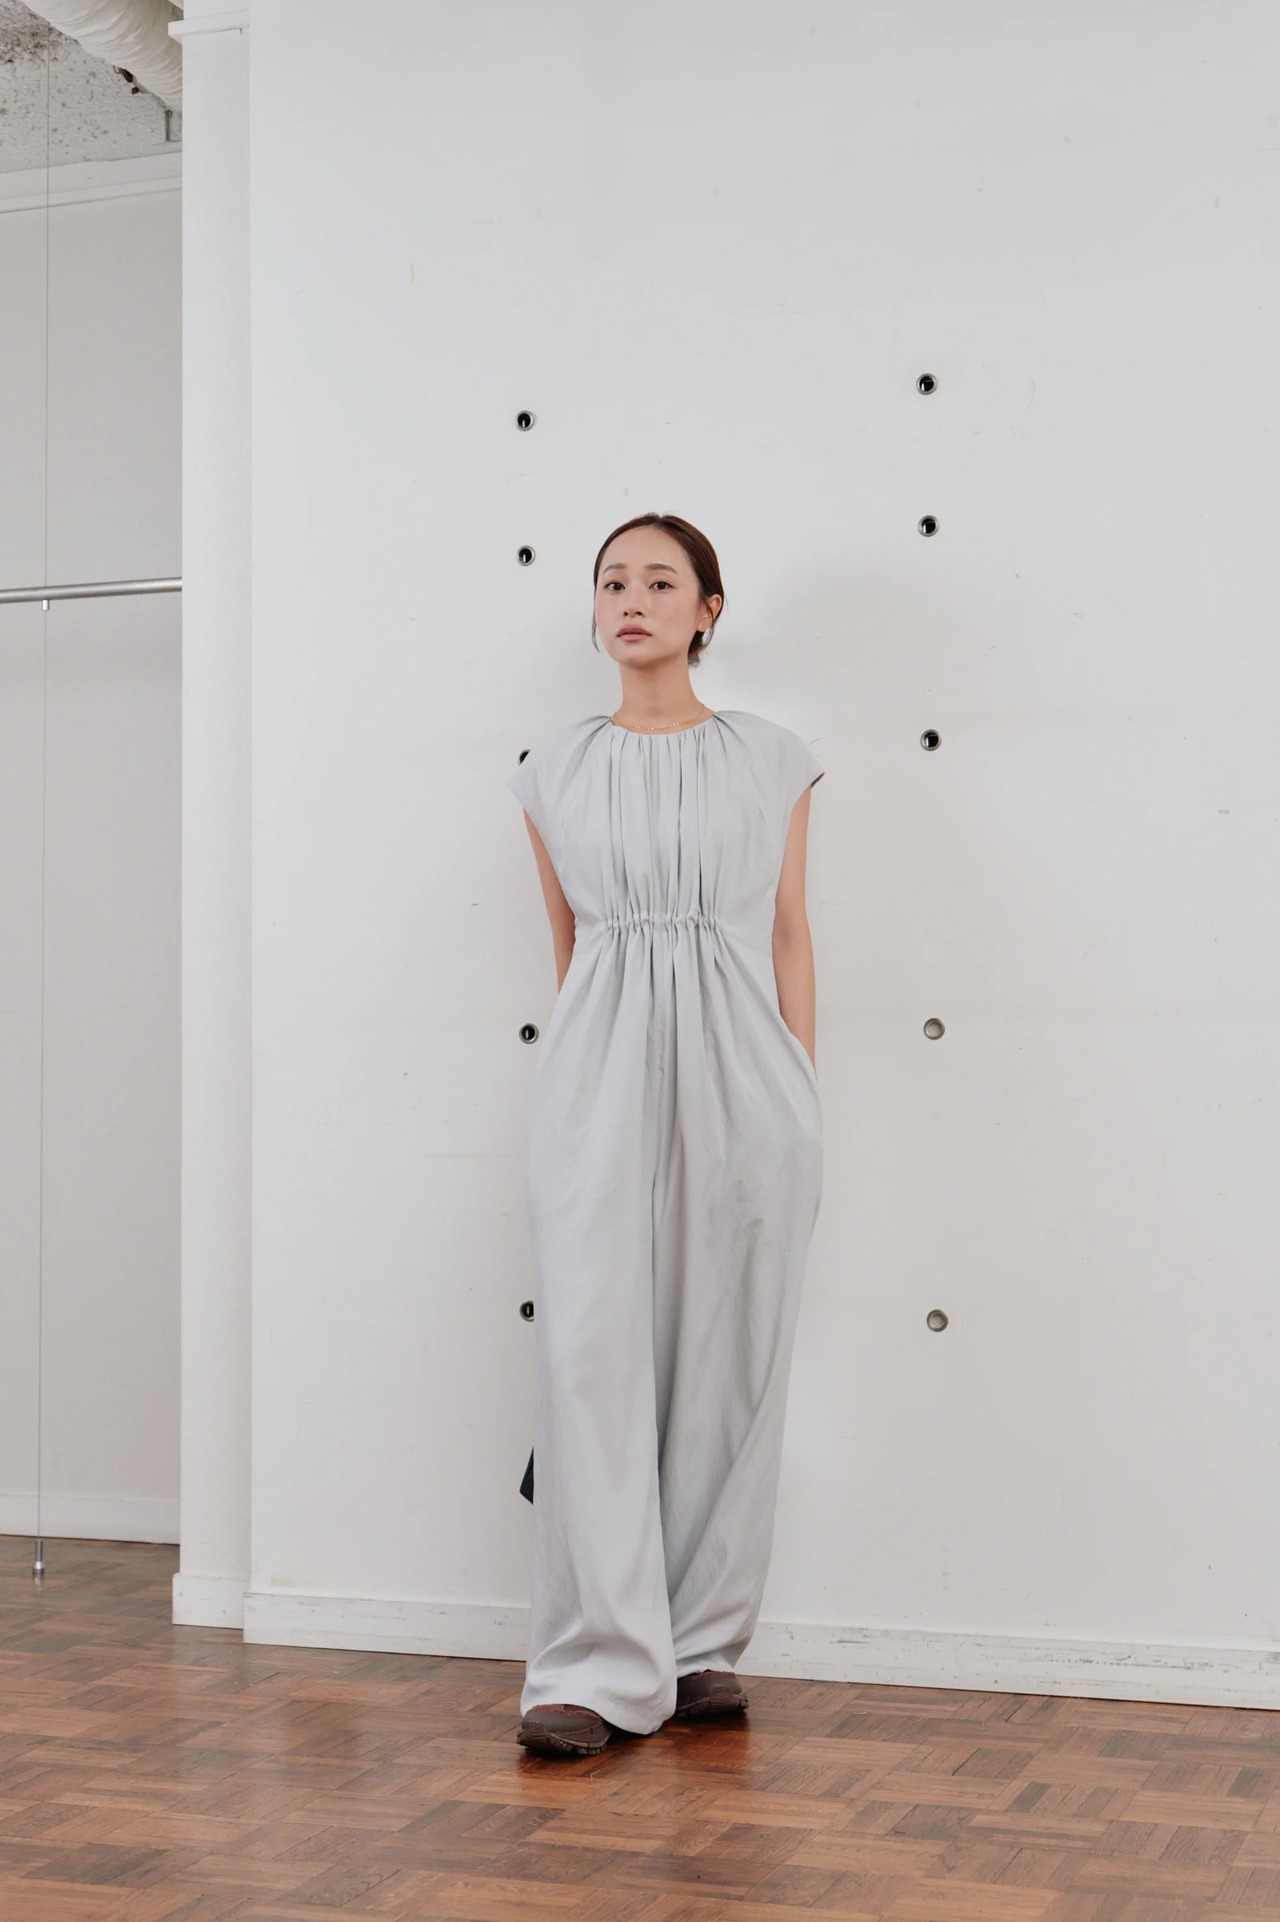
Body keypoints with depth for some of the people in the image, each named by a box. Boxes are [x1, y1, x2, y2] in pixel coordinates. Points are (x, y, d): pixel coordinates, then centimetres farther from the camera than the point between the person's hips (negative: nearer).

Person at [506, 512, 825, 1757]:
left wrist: (801, 1097, 3)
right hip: (600, 1071, 0)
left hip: (740, 1070, 0)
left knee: (730, 1361, 2)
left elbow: (791, 934, 8)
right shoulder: (554, 772, 11)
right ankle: (599, 1666, -3)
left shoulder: (771, 760, 9)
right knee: (591, 1353, -8)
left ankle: (705, 1645, 14)